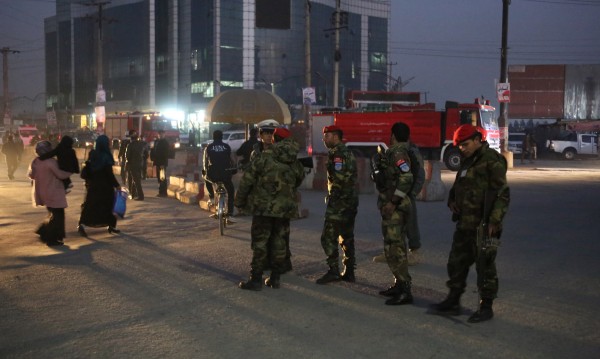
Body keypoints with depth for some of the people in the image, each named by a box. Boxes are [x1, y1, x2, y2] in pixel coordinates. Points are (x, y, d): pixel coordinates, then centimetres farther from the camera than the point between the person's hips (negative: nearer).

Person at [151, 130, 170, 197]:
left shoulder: (165, 142, -7)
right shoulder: (156, 141, 13)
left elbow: (166, 153, -13)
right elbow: (154, 151, 18)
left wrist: (163, 163, -19)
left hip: (162, 163, -7)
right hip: (158, 162, 7)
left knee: (162, 178, -7)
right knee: (159, 178, 11)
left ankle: (163, 192, -4)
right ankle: (161, 192, 17)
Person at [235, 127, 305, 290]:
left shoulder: (264, 157, -9)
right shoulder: (296, 163, 5)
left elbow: (247, 180, -9)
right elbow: (298, 182, 16)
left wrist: (240, 201, 2)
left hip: (263, 208, -4)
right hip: (284, 209, 4)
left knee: (260, 242, 1)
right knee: (279, 242, 13)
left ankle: (256, 279, 3)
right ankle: (275, 278, 17)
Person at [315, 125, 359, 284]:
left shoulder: (337, 154, -13)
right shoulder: (348, 152, 18)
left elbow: (339, 177, -26)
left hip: (339, 201, -10)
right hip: (351, 201, 10)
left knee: (328, 237, -7)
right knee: (347, 237, 13)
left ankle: (333, 271, -8)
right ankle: (349, 272, 16)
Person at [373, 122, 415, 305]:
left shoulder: (398, 153, -16)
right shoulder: (395, 153, 15)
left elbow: (406, 178, -28)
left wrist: (393, 202, -27)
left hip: (394, 207, -11)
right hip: (394, 206, 11)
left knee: (394, 249, -10)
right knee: (396, 247, 16)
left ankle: (405, 291, -9)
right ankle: (399, 285, 25)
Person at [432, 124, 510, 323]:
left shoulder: (492, 160, -12)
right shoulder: (467, 161, 15)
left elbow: (502, 193, -17)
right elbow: (458, 186, 27)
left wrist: (494, 221, -21)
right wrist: (452, 201, 7)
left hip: (483, 225, -9)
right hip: (465, 223, 9)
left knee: (485, 266, 0)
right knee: (456, 262, 14)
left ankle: (486, 307, 10)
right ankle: (453, 301, 25)